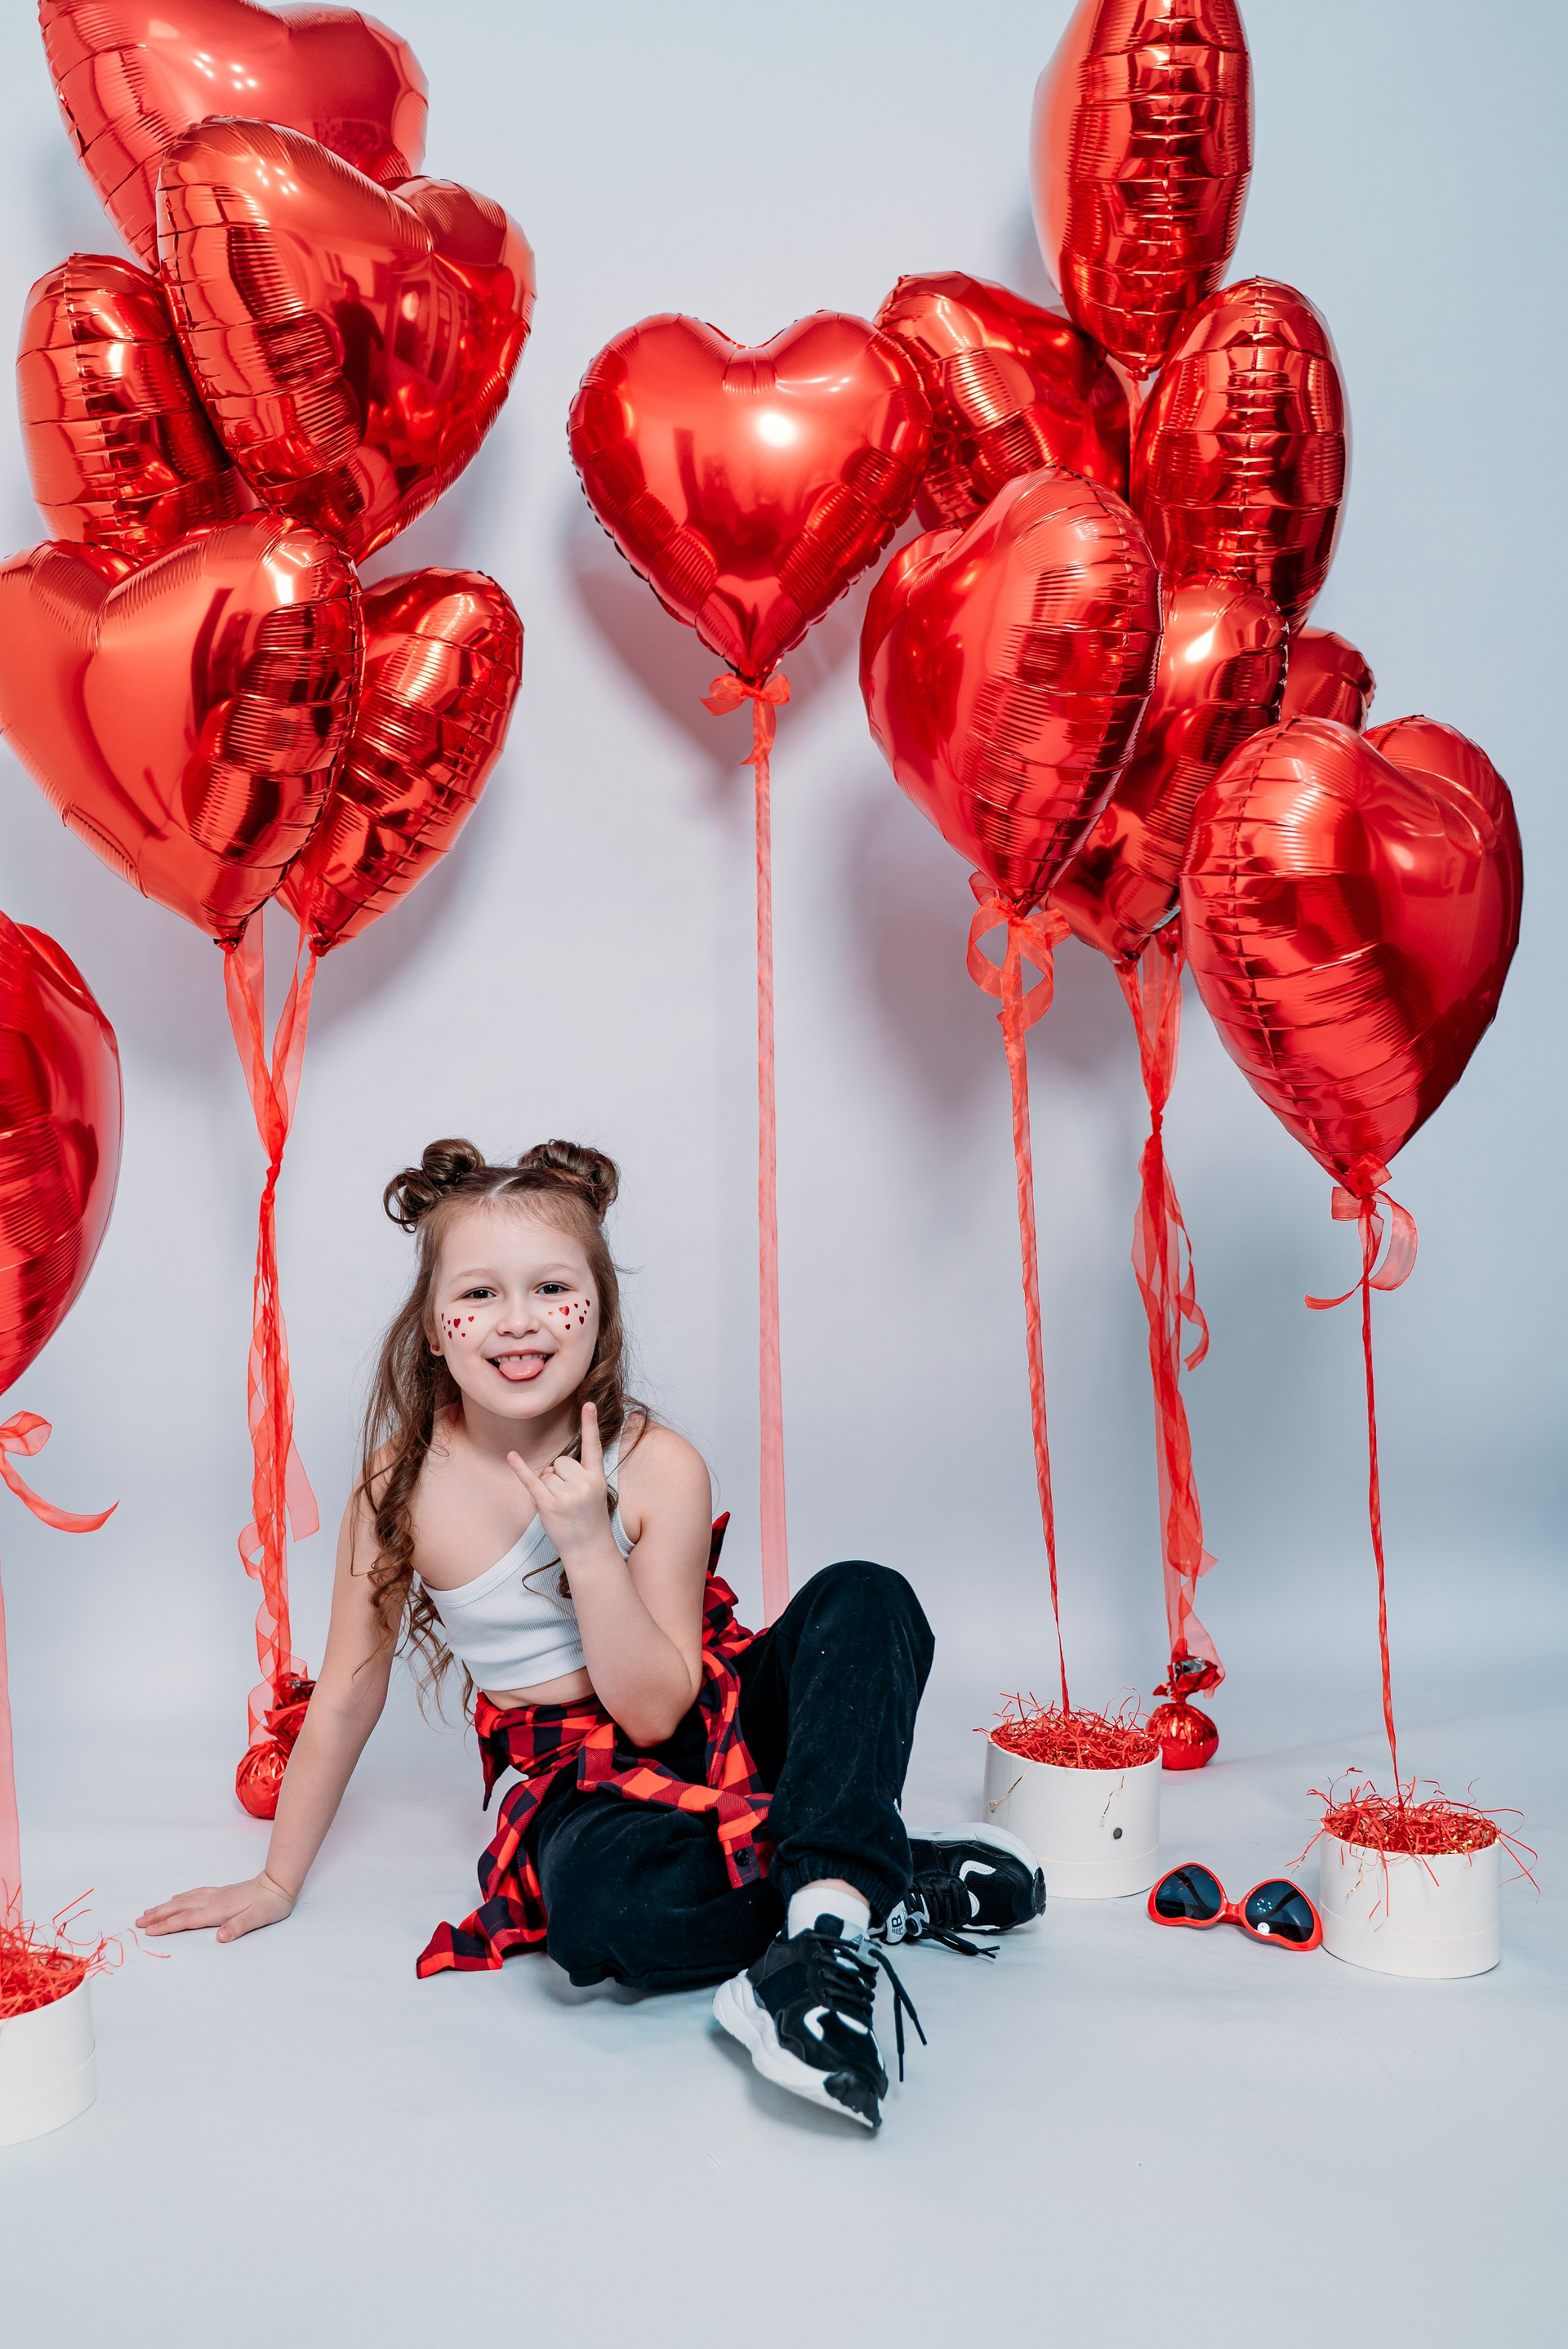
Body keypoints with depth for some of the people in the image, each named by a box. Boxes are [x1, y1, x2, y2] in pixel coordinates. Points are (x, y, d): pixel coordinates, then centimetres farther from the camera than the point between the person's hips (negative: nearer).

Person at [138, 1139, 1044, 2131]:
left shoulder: (659, 1469, -15)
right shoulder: (405, 1483, -11)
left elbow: (656, 1709, -15)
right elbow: (348, 1696, 1)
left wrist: (589, 1544, -27)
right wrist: (280, 1880, 8)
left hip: (721, 1719, 1)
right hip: (585, 1781, 0)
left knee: (866, 1598, -27)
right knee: (598, 1910, -37)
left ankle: (832, 1913, -38)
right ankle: (898, 1884, -18)